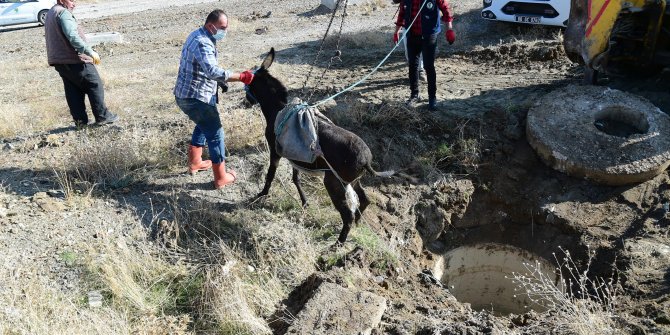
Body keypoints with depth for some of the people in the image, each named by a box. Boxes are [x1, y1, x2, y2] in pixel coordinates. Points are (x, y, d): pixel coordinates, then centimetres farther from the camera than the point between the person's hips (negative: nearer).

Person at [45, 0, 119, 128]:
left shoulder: (50, 14, 20)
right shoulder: (63, 13, -13)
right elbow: (73, 36, -26)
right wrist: (90, 52, -26)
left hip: (59, 61, 10)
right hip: (74, 60, -9)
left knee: (73, 91, 11)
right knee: (95, 86, 1)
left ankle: (80, 120, 12)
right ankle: (102, 117, 4)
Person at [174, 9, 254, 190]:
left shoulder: (198, 36, 11)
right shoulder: (202, 43, -23)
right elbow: (213, 71, -39)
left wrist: (221, 81, 11)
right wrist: (241, 77, -37)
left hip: (185, 95, 10)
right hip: (195, 98, -10)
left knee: (203, 125, 29)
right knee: (215, 133, 0)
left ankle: (194, 162, 40)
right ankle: (221, 178, 8)